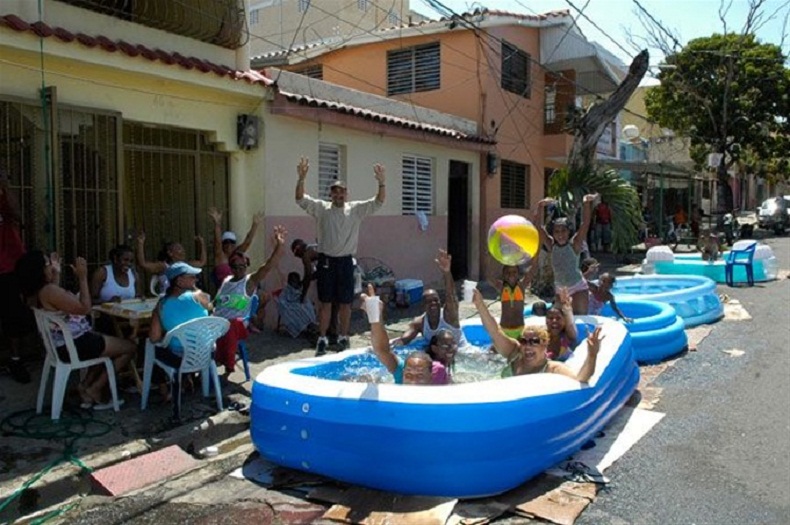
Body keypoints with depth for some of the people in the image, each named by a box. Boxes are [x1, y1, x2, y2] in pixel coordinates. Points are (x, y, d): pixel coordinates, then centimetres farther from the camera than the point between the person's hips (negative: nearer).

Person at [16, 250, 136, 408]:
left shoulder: (34, 292, 3)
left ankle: (86, 385, 19)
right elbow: (85, 308, -24)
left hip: (62, 345, 10)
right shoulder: (49, 290, -28)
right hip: (74, 346, -10)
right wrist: (82, 277, -20)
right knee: (129, 348, 0)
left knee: (109, 343, 30)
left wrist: (56, 273, 23)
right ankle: (95, 390, 5)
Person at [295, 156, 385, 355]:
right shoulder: (321, 208, 0)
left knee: (345, 303, 8)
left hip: (346, 261, 1)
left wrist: (382, 183, -19)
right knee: (325, 302, 4)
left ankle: (343, 337, 22)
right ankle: (322, 338, 14)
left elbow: (378, 202, -3)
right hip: (326, 260, -1)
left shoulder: (356, 209, 3)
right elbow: (301, 199, -10)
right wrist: (301, 179, -26)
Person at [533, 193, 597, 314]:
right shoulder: (551, 245, -8)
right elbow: (537, 226, -16)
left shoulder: (574, 244, -15)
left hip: (578, 286, -4)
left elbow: (585, 224, -26)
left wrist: (586, 204, -40)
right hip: (560, 288, 4)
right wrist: (540, 207, -30)